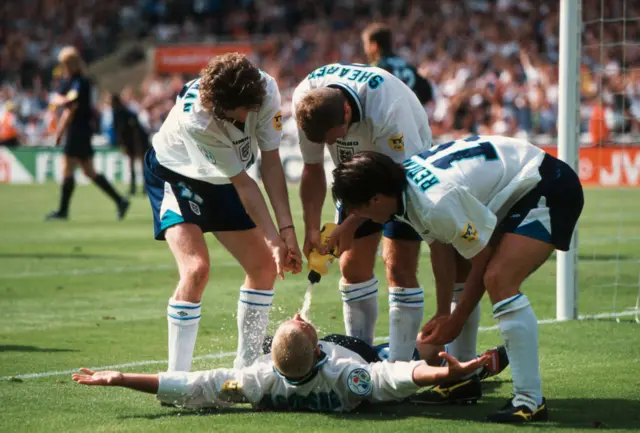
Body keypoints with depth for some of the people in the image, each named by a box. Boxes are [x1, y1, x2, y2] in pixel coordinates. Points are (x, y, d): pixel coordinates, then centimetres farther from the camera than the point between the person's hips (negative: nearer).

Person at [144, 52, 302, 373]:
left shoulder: (266, 90, -27)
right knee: (196, 268, -26)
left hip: (221, 180, 6)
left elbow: (270, 163, -20)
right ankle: (176, 378, -20)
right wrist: (273, 239, -27)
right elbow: (243, 184, -31)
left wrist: (286, 230, -25)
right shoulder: (194, 120, -39)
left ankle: (245, 368, 17)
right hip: (176, 175, -6)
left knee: (265, 266, 3)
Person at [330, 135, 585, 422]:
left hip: (549, 190, -11)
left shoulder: (438, 204, -32)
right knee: (458, 275, 15)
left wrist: (455, 321, -8)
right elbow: (441, 248, 4)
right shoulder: (402, 177, -5)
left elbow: (483, 261, -20)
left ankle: (530, 401, -25)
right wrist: (442, 315, 4)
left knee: (499, 279, -26)